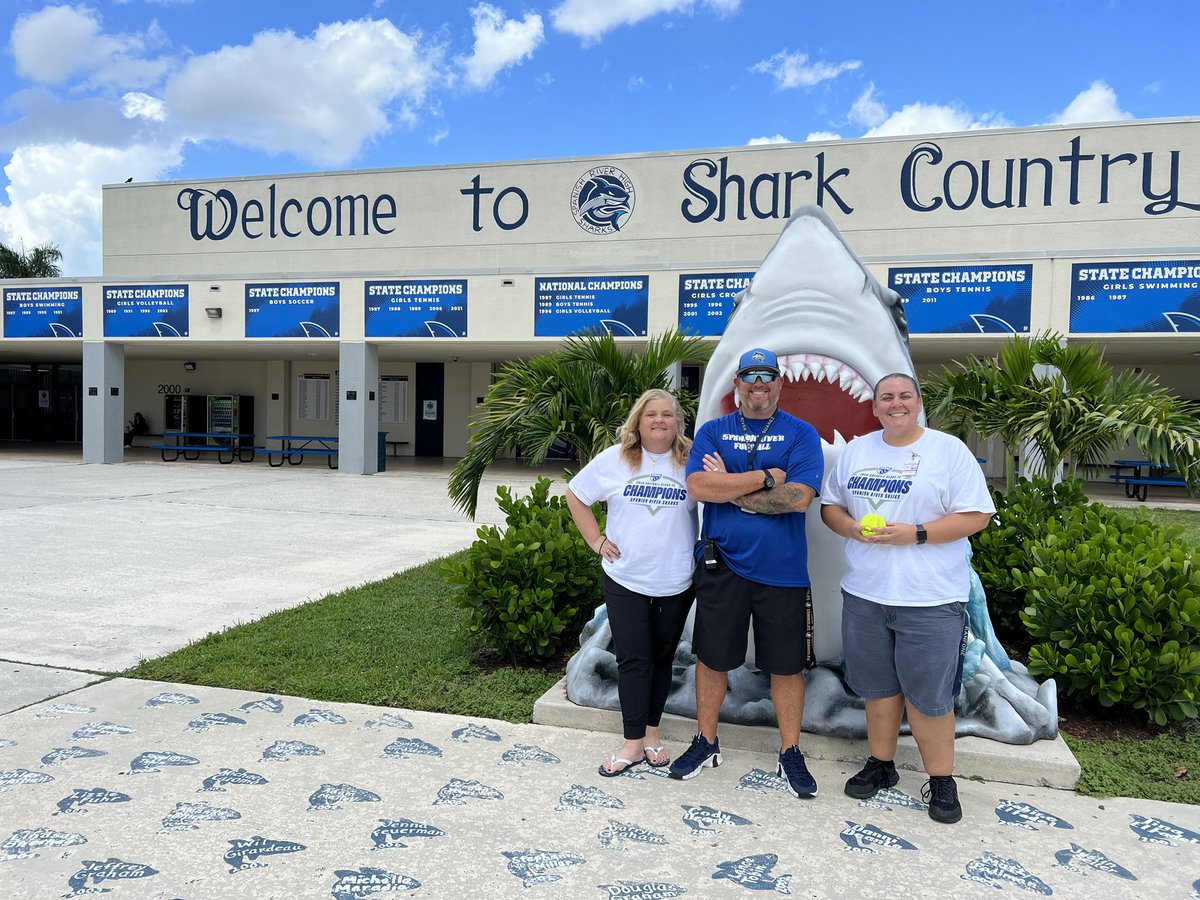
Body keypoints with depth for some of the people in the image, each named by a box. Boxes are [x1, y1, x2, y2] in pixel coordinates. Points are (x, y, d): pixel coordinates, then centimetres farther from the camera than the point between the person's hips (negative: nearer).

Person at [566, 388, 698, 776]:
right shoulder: (614, 459, -3)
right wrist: (596, 540, 1)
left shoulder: (693, 461, -4)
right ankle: (634, 742, 12)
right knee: (633, 660, 2)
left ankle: (652, 732, 28)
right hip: (625, 580, 0)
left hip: (677, 583, 1)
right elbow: (575, 494, 7)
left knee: (662, 658, 13)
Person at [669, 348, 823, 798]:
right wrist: (765, 478, -13)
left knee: (786, 664, 8)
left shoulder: (801, 434, 1)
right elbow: (698, 485, -11)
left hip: (782, 569, -1)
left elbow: (799, 497, -14)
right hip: (722, 563, 1)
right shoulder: (712, 431, 6)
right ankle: (706, 743, 30)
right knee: (712, 656, 11)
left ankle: (790, 753, 25)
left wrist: (730, 487, -11)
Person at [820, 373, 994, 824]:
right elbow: (829, 506, 13)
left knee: (928, 695, 2)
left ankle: (941, 781, 18)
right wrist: (853, 528, -8)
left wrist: (917, 533, -19)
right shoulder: (856, 450, 10)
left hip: (930, 600, -4)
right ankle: (881, 764, 32)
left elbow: (977, 515, -8)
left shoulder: (949, 450, -4)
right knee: (878, 685, 15)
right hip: (864, 594, 4)